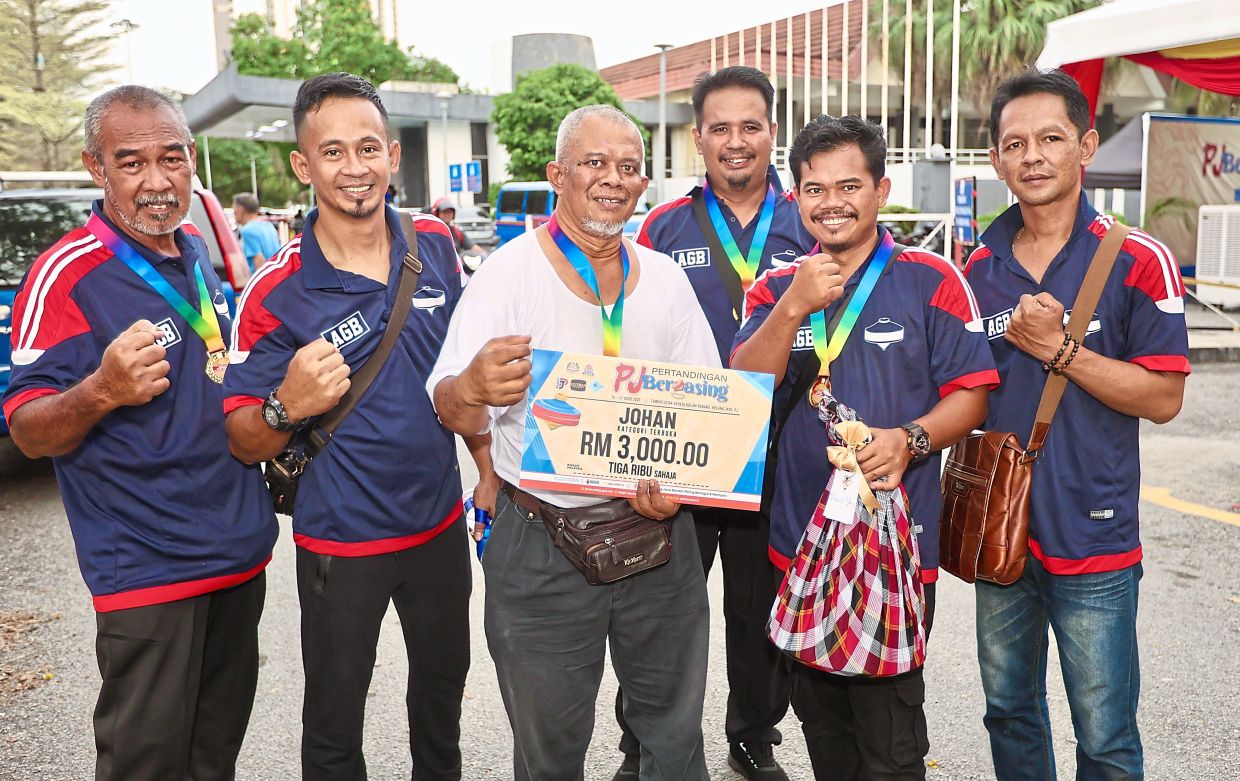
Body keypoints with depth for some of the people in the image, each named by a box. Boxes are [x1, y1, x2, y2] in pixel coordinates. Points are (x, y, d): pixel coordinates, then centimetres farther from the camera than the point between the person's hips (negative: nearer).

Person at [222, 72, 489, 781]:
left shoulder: (435, 247, -4)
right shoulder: (278, 293, -17)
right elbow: (245, 444, -13)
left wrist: (489, 466, 8)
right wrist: (287, 407, -33)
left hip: (440, 521, 5)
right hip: (342, 541, -4)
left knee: (444, 683, 24)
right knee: (334, 723, 12)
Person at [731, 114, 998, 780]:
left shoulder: (929, 280, -2)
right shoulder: (775, 290, 8)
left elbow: (971, 391, -3)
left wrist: (910, 440, -22)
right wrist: (795, 307, -17)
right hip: (799, 542, 4)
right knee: (821, 723, 19)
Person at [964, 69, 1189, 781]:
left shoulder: (1138, 261, -9)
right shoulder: (980, 268, 4)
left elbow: (1163, 398, -12)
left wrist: (1058, 348, -19)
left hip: (1093, 538, -4)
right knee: (1010, 714, 20)